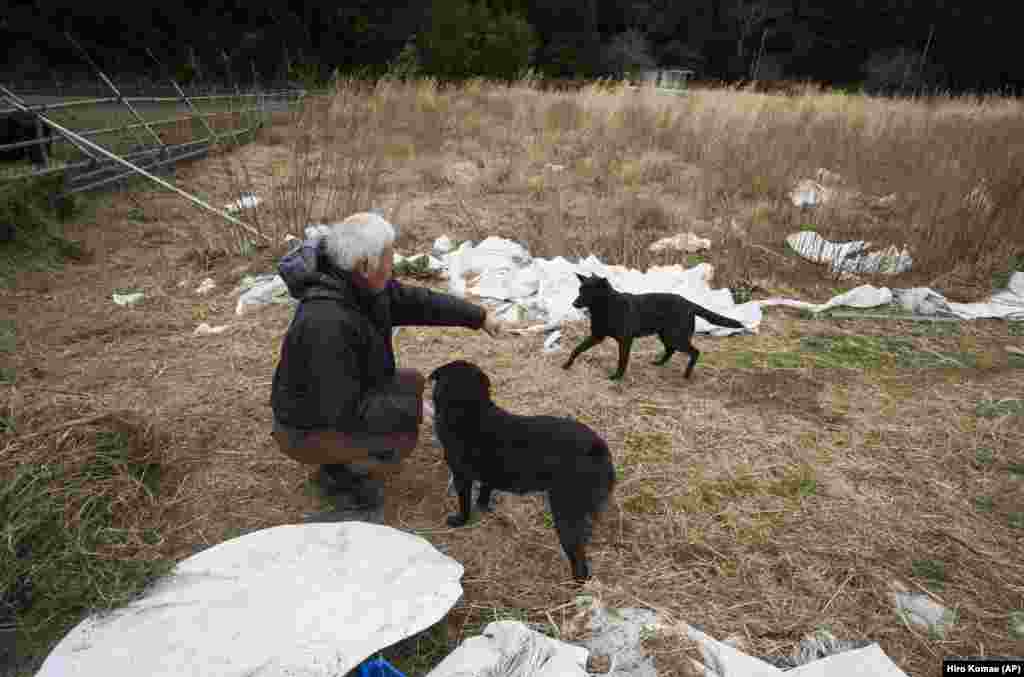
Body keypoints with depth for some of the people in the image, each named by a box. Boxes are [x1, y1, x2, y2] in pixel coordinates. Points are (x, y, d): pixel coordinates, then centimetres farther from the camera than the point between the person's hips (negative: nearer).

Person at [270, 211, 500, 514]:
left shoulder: (361, 284, -11)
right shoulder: (327, 324, -37)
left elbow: (416, 301, 3)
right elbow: (345, 412, -33)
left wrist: (479, 316, 6)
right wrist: (414, 408, -27)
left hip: (340, 399, 9)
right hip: (311, 429, -9)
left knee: (414, 382, 11)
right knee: (403, 436, -25)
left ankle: (350, 458, 17)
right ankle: (339, 473, 4)